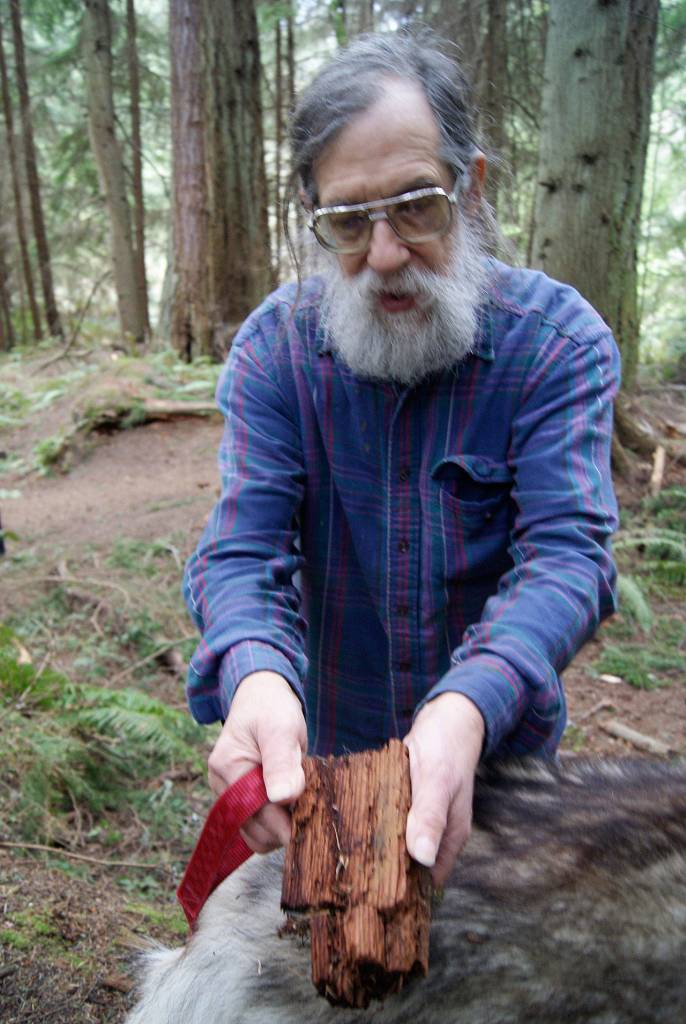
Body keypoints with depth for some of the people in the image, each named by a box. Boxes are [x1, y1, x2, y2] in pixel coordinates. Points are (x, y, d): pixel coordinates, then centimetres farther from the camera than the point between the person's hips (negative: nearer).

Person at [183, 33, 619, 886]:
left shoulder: (561, 341, -17)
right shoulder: (273, 346, -12)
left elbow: (565, 551, -27)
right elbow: (242, 547, -19)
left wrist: (467, 708, -47)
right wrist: (254, 676, -42)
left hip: (500, 752, 0)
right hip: (330, 749, 1)